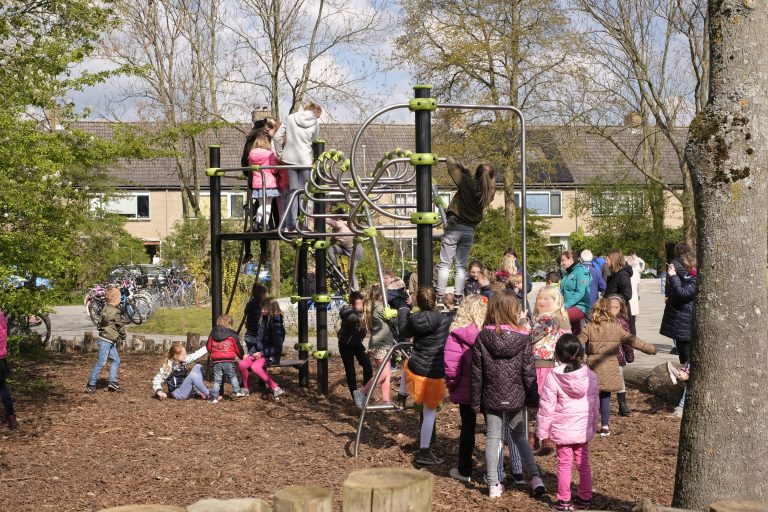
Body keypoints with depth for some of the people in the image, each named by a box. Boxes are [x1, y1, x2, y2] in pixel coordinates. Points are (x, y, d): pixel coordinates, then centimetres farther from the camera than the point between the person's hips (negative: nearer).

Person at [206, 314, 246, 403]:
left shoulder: (212, 334, 6)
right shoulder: (232, 335, -2)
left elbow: (208, 347, 12)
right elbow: (238, 348, 3)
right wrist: (241, 356, 21)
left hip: (216, 361, 2)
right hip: (228, 361, -2)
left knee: (217, 380, 5)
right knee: (232, 376, 16)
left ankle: (214, 397, 0)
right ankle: (237, 392, 9)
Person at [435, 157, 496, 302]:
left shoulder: (467, 182, -15)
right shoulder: (490, 191, -6)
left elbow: (451, 164, -4)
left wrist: (451, 159, 17)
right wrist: (467, 170, 14)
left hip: (454, 226, -3)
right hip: (470, 229, 4)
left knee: (445, 263, 1)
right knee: (461, 266, 12)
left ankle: (440, 295, -3)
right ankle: (458, 297, 7)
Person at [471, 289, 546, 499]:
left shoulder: (482, 338, -8)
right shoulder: (523, 338, -10)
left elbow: (477, 373, -4)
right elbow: (529, 372, -6)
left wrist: (476, 401, 4)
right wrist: (534, 399, 5)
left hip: (491, 397, 0)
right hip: (516, 397, 0)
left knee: (493, 438, 8)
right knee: (519, 436, 18)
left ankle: (494, 485, 10)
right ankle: (535, 477, 9)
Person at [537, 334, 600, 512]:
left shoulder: (553, 377, -14)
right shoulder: (590, 376, -3)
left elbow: (547, 407, -11)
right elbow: (594, 404, 7)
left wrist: (543, 431, -2)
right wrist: (593, 426, 20)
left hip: (562, 430, -3)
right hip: (583, 429, 3)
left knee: (564, 465, 6)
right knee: (583, 464, 15)